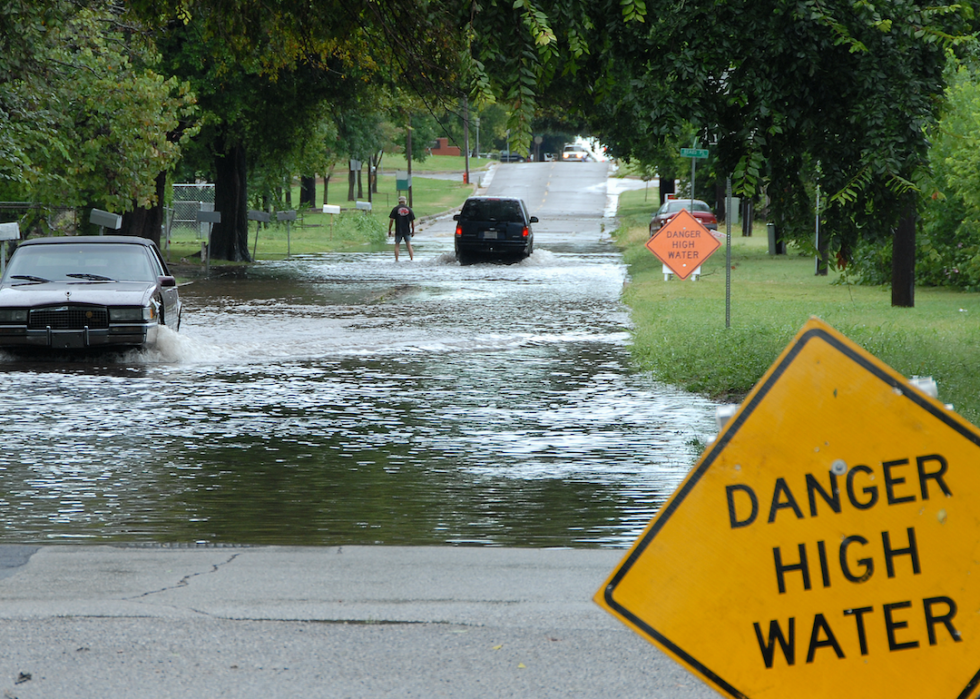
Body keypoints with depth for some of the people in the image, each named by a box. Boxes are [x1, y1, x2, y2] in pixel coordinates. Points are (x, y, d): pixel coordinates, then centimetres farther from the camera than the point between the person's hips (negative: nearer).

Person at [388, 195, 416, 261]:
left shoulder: (395, 209, -3)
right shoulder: (409, 210, 2)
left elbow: (391, 220, -6)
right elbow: (413, 222, 3)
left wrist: (389, 230, 1)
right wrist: (413, 231, 13)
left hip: (398, 231, -1)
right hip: (407, 231, 1)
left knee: (396, 245, 8)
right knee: (409, 245, 6)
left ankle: (396, 260, 4)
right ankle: (412, 259, 1)